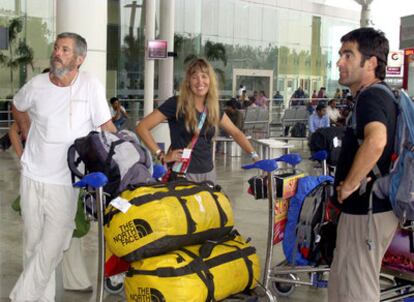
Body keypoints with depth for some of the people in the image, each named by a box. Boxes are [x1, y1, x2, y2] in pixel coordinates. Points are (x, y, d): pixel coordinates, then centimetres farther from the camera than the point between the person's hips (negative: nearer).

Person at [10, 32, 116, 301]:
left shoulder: (90, 85, -9)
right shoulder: (37, 85, 0)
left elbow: (107, 127, -6)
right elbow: (17, 108, 22)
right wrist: (29, 137, 12)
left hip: (65, 181, -3)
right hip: (32, 176, 4)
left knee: (51, 248, -5)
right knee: (33, 244, 11)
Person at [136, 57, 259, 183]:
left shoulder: (214, 108, 5)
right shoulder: (176, 104, -10)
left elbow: (235, 133, 16)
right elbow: (142, 127, -11)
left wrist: (254, 155, 5)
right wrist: (162, 155, -15)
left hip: (208, 172, 5)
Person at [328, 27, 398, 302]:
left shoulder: (370, 96, -19)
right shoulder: (383, 94, 13)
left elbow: (376, 140, -40)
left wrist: (349, 184, -27)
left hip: (366, 209, -10)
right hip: (374, 206, 10)